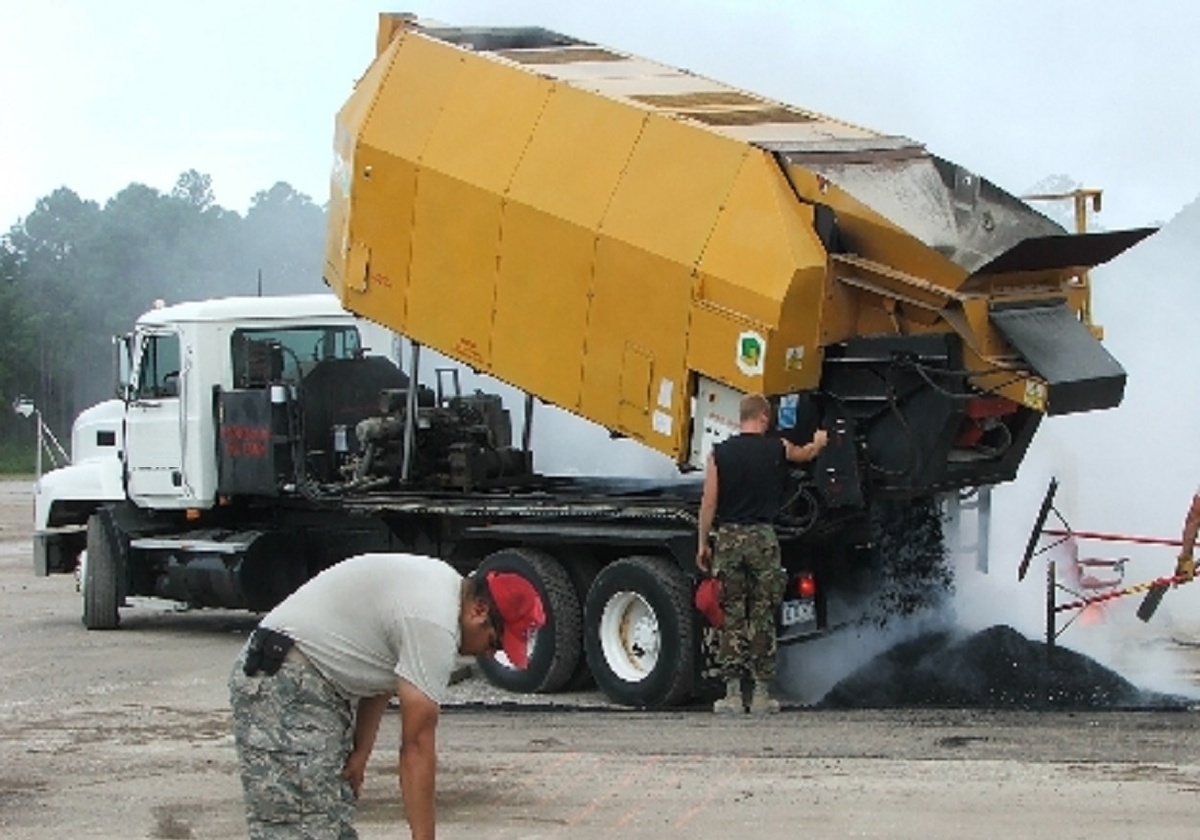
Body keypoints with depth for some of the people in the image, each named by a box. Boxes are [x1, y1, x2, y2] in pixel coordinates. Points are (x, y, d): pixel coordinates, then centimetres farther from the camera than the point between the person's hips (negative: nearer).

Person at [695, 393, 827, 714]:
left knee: (730, 616, 4)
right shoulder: (777, 448, 2)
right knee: (763, 616, 4)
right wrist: (818, 443, 48)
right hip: (762, 536, -1)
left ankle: (732, 692, 1)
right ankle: (762, 693, 5)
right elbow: (804, 455, 25)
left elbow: (709, 503, -2)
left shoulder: (719, 453, 1)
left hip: (728, 537, 1)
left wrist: (703, 544, 5)